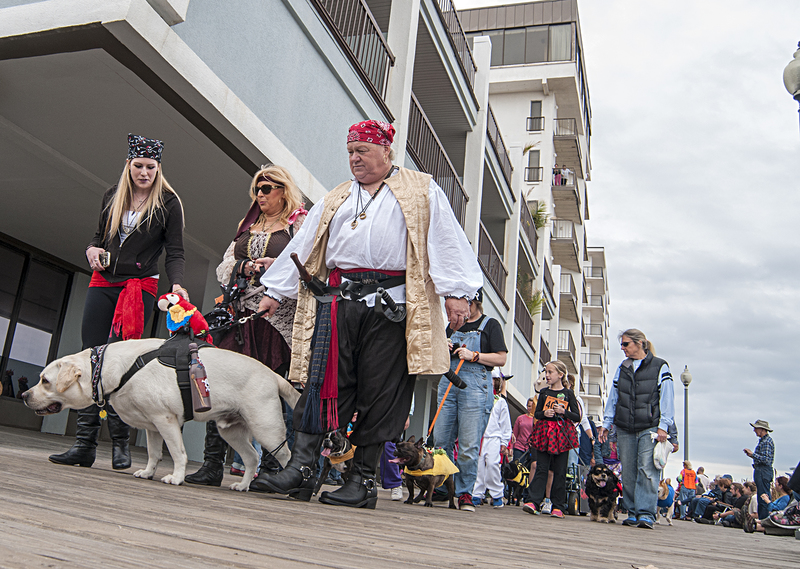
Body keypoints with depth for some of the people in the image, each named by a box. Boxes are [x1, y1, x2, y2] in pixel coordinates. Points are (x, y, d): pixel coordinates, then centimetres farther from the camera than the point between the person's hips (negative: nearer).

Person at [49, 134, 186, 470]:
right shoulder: (113, 197, 14)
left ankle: (120, 445, -3)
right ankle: (84, 445, 2)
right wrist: (92, 249, 2)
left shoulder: (168, 203, 1)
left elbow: (175, 252, -3)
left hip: (141, 286, -4)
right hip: (102, 283, 5)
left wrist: (177, 284, -20)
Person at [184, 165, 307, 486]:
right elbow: (223, 268, 19)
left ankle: (270, 467, 3)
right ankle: (212, 465, 1)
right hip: (240, 315, 5)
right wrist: (244, 266, -2)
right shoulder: (247, 227, 26)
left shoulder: (301, 224, 8)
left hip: (277, 318, -5)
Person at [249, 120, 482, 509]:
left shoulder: (422, 191, 12)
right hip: (339, 300, 4)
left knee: (380, 394, -2)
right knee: (322, 383, -5)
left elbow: (446, 242, 2)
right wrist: (275, 291, 20)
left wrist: (456, 292, -9)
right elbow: (302, 246, 24)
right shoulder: (335, 199, 25)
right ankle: (301, 469, -2)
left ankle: (363, 481, 6)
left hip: (390, 304, -3)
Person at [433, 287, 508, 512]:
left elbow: (501, 359, -1)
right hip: (448, 383, 5)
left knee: (469, 446, -7)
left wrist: (473, 355, -11)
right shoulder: (452, 326, 21)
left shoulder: (490, 325, 7)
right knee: (440, 440, 1)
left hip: (475, 386, -5)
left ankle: (464, 493, 3)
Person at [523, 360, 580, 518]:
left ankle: (558, 506, 5)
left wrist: (564, 412, -13)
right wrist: (544, 413, -6)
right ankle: (534, 501, -8)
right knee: (541, 468, -4)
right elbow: (536, 413, 15)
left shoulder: (568, 394, 4)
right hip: (545, 432, 2)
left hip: (562, 433, -2)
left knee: (560, 471, 0)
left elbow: (577, 417, 4)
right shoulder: (544, 392, 11)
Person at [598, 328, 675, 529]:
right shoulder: (622, 368, 17)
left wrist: (663, 426, -9)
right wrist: (606, 424, 14)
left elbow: (667, 398, -1)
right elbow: (613, 398, 19)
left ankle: (646, 514, -12)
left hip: (650, 428, -5)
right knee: (628, 473, 3)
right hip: (625, 430, 5)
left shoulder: (659, 367, 2)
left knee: (647, 470, -13)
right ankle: (633, 513, 9)